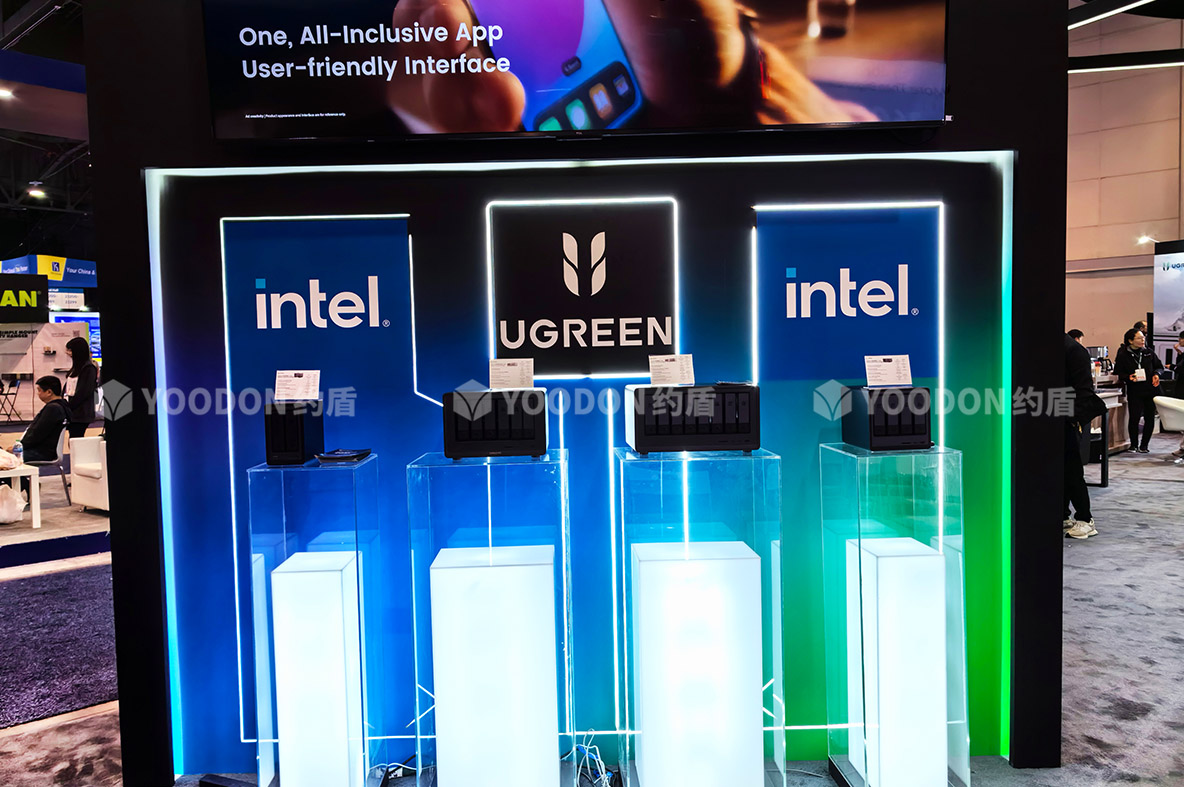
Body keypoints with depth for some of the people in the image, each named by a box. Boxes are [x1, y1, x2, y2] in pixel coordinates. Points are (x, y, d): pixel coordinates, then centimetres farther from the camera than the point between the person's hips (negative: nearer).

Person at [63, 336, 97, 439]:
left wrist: (68, 406, -12)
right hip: (73, 412, 9)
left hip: (81, 414, -9)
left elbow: (84, 392, -16)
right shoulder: (76, 367, 17)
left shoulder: (89, 368, -10)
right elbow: (68, 390, 19)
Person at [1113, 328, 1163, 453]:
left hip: (1151, 390, 3)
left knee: (1150, 418, 4)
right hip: (1134, 392, -3)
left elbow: (1159, 367, 16)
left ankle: (1144, 445, 19)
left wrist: (1156, 374, -4)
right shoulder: (1123, 355, -2)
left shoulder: (1149, 353, 7)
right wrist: (1129, 377, -17)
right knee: (1134, 418, -5)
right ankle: (1134, 444, 12)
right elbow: (1118, 373, 0)